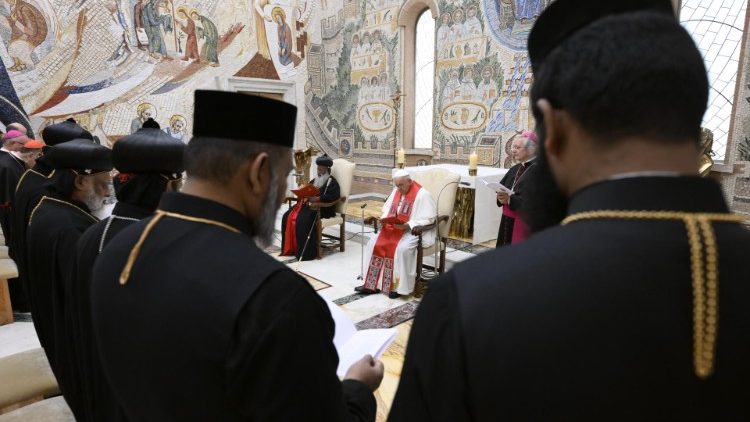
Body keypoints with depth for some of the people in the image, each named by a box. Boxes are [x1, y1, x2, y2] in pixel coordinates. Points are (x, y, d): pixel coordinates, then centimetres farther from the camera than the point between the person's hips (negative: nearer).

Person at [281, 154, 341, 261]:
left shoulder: (332, 182, 0)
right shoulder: (314, 181, 25)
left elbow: (334, 196, -16)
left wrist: (317, 198, -23)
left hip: (322, 208, -8)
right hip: (307, 204, 8)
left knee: (303, 220, -32)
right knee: (288, 217, -12)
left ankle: (305, 252, -25)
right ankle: (290, 248, -10)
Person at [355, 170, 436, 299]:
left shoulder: (422, 194, -15)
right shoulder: (397, 191, 9)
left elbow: (428, 219, -19)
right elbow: (387, 208, 19)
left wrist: (406, 225, -27)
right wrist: (384, 219, -4)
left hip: (415, 231, -7)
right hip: (394, 229, 8)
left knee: (402, 248, -34)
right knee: (374, 243, -8)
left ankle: (399, 286, -18)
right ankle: (372, 283, -6)